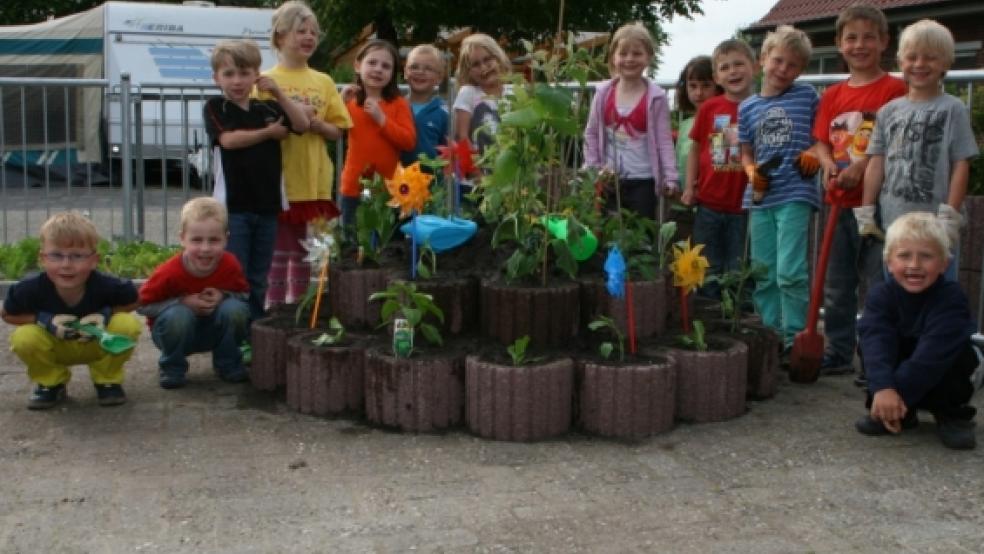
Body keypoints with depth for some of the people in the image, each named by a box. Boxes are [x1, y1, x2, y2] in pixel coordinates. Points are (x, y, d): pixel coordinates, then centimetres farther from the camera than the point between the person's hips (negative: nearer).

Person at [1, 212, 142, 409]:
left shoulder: (105, 286, -29)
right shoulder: (31, 289, -28)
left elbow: (132, 301, -10)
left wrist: (107, 313, -30)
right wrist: (43, 319, -28)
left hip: (98, 345, 0)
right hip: (55, 348, 1)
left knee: (128, 325, -29)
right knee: (23, 338, -30)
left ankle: (107, 380, 0)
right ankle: (51, 383, 2)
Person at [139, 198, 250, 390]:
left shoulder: (230, 265, -20)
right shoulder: (170, 272, -28)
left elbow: (244, 295, -4)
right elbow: (142, 304, -19)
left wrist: (223, 296, -27)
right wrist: (183, 301, -29)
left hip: (215, 331, 2)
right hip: (178, 331, -2)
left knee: (235, 309, -26)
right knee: (177, 314, -35)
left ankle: (229, 364, -2)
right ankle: (172, 369, -8)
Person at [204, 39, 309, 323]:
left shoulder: (268, 108, 11)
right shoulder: (215, 108, 1)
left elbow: (302, 125, 0)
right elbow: (228, 139, -15)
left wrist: (278, 94, -8)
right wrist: (269, 133, -5)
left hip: (267, 204, 4)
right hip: (233, 205, -4)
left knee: (258, 278, 11)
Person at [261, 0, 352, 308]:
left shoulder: (324, 82, 8)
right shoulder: (266, 81, -3)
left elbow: (337, 131, 8)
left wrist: (315, 123, -11)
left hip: (314, 182, 4)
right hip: (279, 181, -4)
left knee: (304, 253, 12)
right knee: (279, 253, 0)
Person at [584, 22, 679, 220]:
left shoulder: (656, 97, -7)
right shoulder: (604, 93, 0)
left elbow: (664, 140, -8)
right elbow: (591, 134, 8)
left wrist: (671, 177, -15)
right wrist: (592, 169, 2)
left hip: (642, 182, -3)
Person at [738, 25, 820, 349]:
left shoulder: (806, 96, 3)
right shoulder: (748, 107, 10)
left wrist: (815, 154, -10)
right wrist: (752, 172, -3)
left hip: (795, 194, -4)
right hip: (760, 198, 4)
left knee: (790, 271, -12)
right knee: (763, 274, 10)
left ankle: (795, 338, 0)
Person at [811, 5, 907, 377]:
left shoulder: (894, 89, -5)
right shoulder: (832, 95, 11)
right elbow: (821, 141, 12)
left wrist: (863, 165, -21)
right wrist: (828, 164, -9)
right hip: (840, 203, 6)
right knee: (836, 287, 12)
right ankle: (839, 354, 24)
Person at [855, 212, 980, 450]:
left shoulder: (952, 298, -24)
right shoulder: (880, 295, -16)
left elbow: (932, 355, -36)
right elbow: (877, 342, -32)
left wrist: (896, 394, -43)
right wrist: (883, 388, -50)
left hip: (941, 379, -2)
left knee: (960, 354, -32)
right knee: (868, 346, -24)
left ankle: (951, 415, -5)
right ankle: (903, 413, -7)